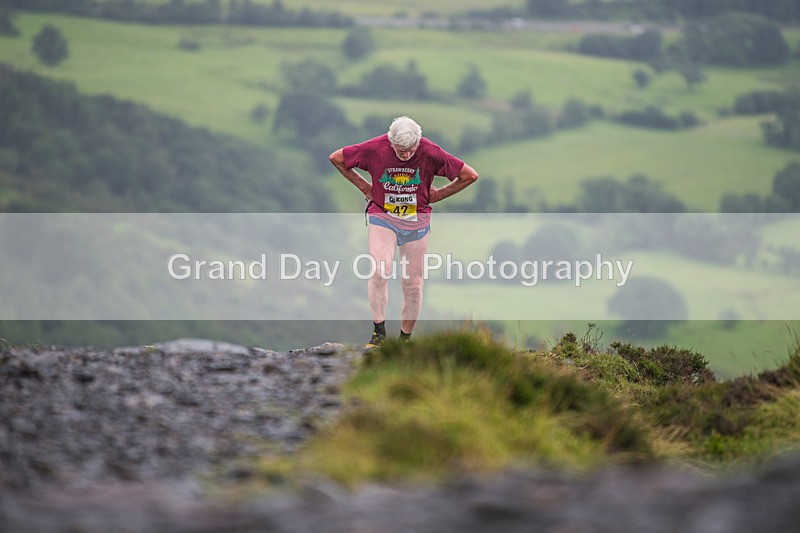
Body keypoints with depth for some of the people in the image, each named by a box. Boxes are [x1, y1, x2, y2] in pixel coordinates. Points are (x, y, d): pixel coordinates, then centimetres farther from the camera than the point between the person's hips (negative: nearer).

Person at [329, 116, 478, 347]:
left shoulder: (430, 152, -14)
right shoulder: (375, 148, -14)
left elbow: (470, 175, -4)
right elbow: (336, 158, 2)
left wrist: (436, 195, 0)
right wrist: (365, 187, 1)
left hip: (416, 222, 1)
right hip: (382, 218, -1)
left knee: (412, 284, 2)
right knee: (380, 272, -22)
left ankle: (405, 338, 19)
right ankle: (379, 332, -11)